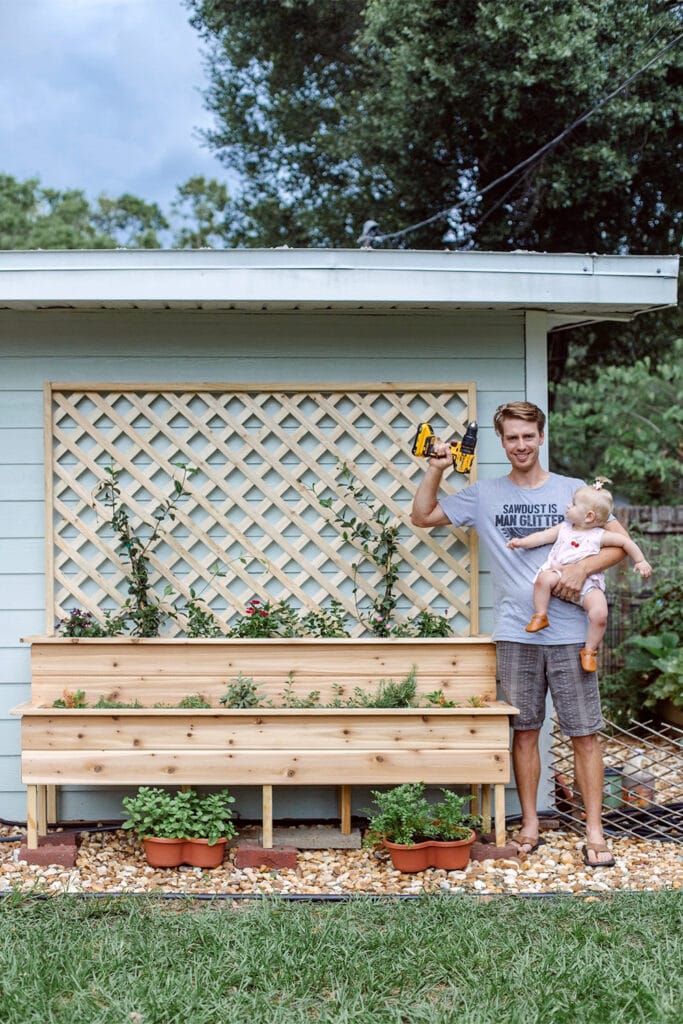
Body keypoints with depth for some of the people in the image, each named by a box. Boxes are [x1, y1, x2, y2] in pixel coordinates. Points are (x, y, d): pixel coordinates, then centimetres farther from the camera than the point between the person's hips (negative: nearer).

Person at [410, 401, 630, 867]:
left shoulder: (574, 491, 5)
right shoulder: (483, 495, 9)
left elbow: (620, 542, 4)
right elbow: (422, 515, 13)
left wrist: (584, 567, -13)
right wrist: (436, 470, 1)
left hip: (570, 633, -1)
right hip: (515, 635, 1)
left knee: (585, 733, 1)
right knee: (524, 731, 8)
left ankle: (595, 833, 8)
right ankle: (530, 825, 19)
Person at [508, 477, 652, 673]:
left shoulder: (600, 535, 3)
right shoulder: (564, 528, 12)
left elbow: (626, 542, 9)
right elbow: (544, 536, 9)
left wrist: (641, 562, 9)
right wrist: (522, 541, -2)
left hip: (588, 582, -2)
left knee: (600, 614, -24)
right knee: (543, 578, -33)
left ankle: (589, 651, -2)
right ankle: (540, 616, -13)